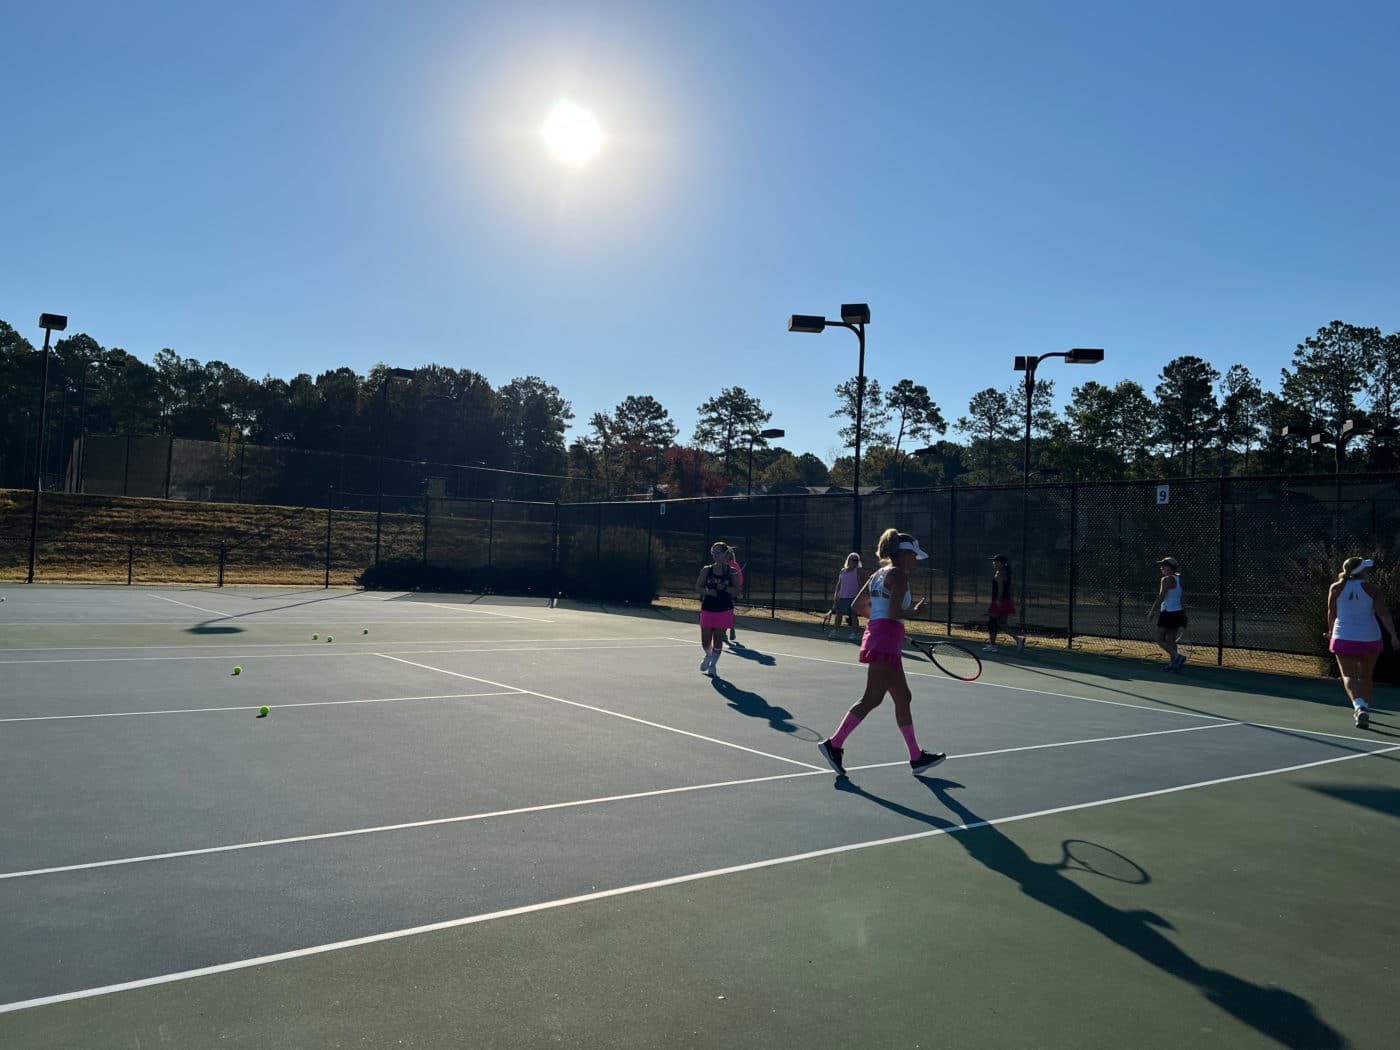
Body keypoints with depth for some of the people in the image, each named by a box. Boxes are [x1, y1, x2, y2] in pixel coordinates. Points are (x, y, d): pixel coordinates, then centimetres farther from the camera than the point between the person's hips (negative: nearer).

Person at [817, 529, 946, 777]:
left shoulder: (878, 574, 18)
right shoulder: (899, 574, -9)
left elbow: (857, 604, 21)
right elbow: (895, 612, -19)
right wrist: (914, 610, -1)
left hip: (875, 635, 10)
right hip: (886, 641, -10)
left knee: (903, 698, 14)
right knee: (872, 699, -9)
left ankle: (917, 757, 20)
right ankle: (834, 744, -9)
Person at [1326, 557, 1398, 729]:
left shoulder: (1336, 588, -2)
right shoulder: (1372, 588, -5)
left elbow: (1331, 613, 6)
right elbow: (1383, 613, -13)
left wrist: (1331, 632, 21)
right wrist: (1393, 636, -12)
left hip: (1344, 638, -1)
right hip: (1370, 638, 1)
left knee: (1349, 675, -2)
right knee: (1366, 676, 17)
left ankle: (1359, 706, -26)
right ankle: (1364, 710, 22)